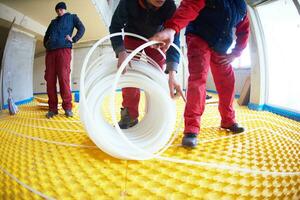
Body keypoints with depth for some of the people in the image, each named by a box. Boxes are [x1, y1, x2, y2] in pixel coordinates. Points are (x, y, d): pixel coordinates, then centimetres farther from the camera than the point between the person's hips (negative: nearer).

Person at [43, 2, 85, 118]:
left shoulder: (72, 17, 21)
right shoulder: (53, 22, 31)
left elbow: (81, 28, 6)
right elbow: (46, 35, 37)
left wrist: (73, 39, -5)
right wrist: (46, 44, 18)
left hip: (64, 49, -5)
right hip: (50, 51, 5)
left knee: (63, 77, -16)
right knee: (50, 79, -6)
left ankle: (67, 107, -14)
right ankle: (53, 108, -4)